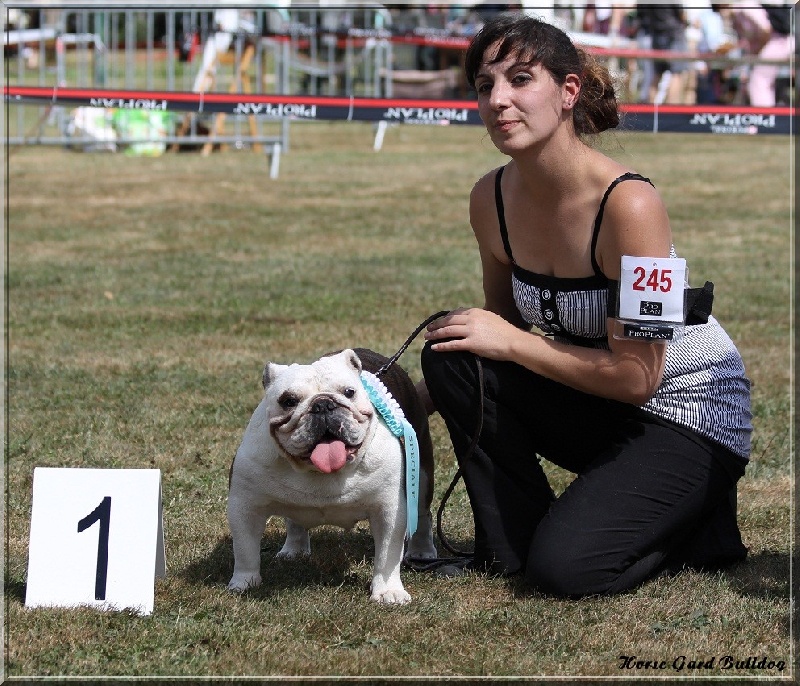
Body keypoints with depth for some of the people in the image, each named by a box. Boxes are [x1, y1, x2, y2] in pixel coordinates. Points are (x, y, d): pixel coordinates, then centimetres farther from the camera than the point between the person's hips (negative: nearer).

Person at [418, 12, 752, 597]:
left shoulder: (628, 203, -27)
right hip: (597, 409, 7)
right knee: (453, 358, -16)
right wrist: (436, 391, -7)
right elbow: (505, 320, 10)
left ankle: (698, 528, 6)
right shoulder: (492, 199, -6)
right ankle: (510, 547, -2)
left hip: (688, 412, -7)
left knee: (564, 569, -23)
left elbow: (635, 375, -25)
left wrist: (510, 342, -21)